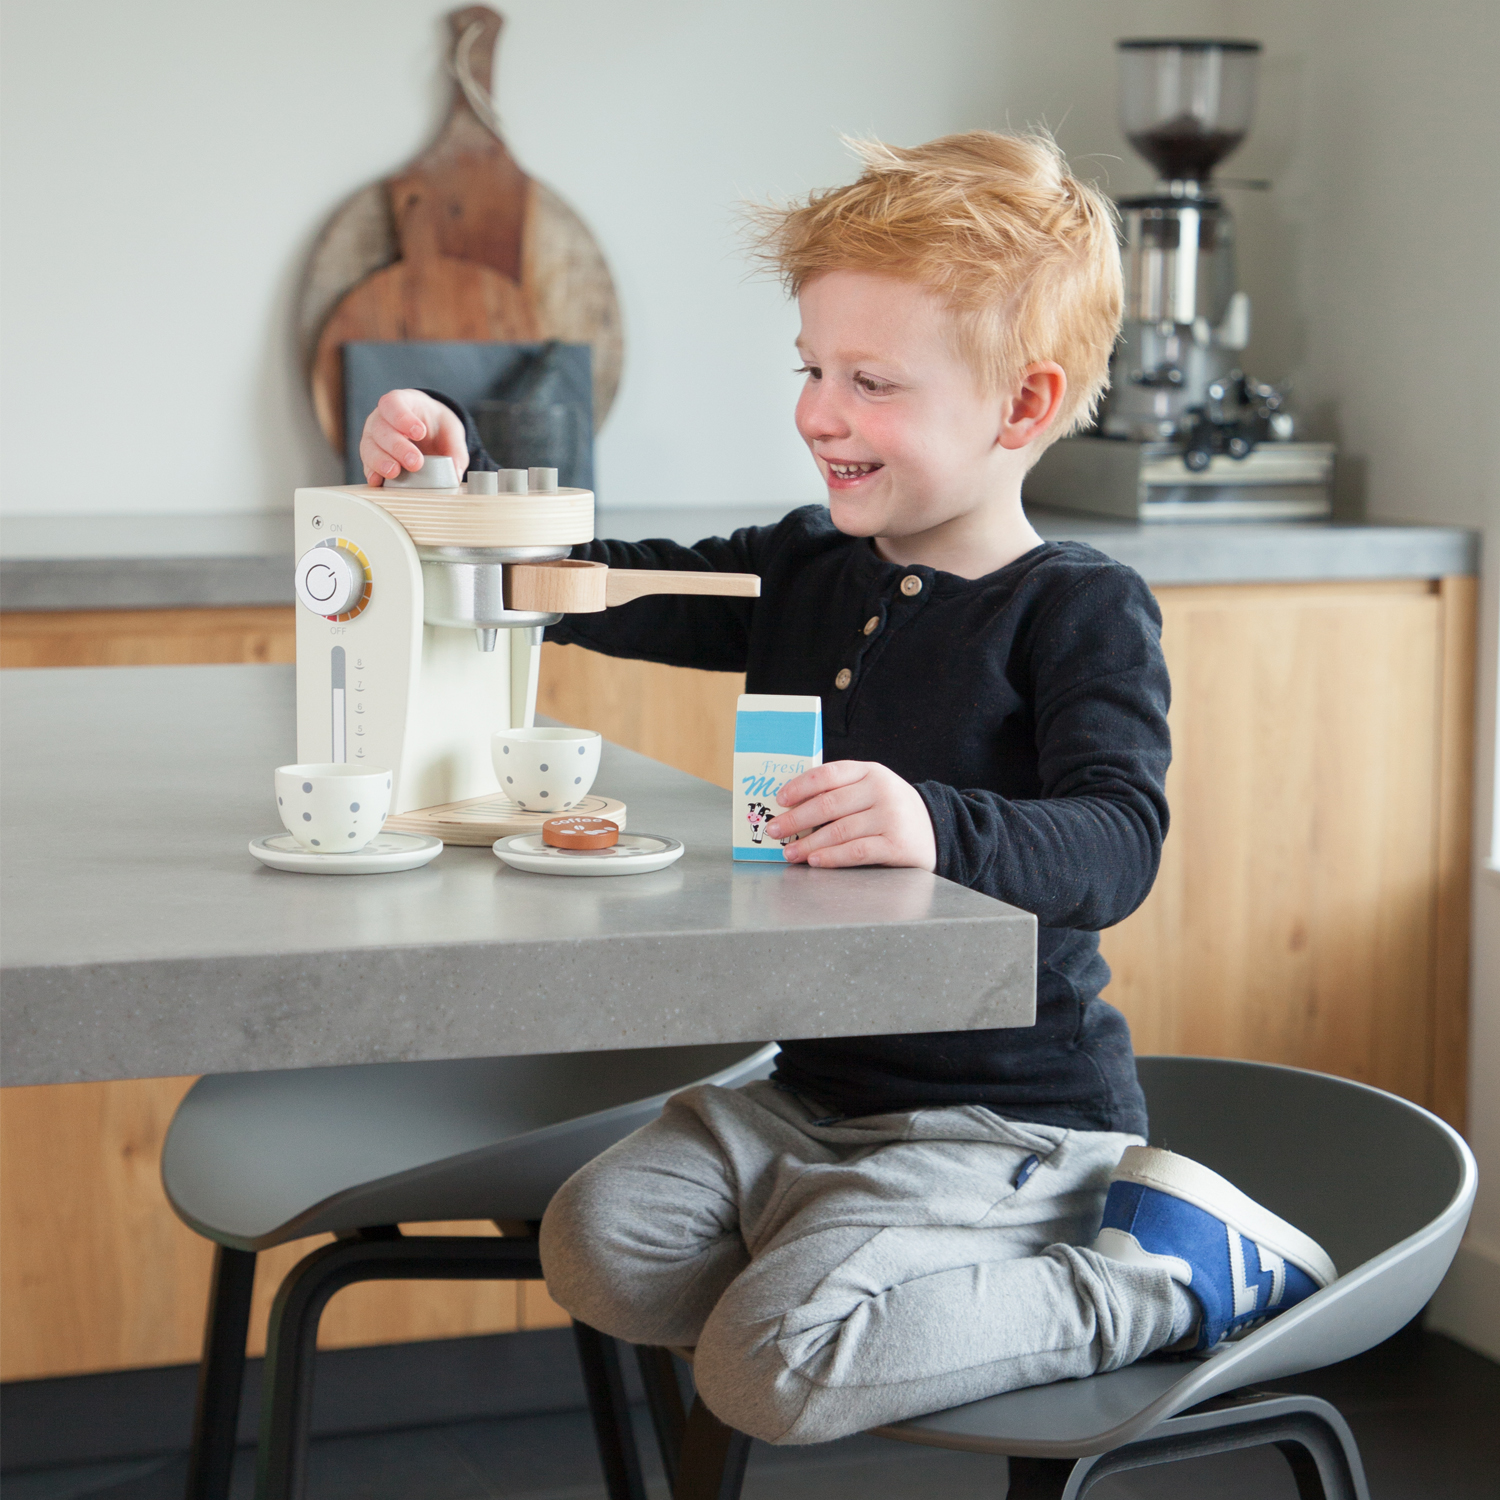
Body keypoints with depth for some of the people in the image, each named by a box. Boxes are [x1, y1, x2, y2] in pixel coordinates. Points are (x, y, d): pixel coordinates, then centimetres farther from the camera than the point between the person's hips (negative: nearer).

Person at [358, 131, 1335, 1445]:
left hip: (1009, 1119, -7)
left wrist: (943, 829, -47)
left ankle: (1172, 1270, -6)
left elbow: (1116, 843, -27)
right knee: (600, 1250, -11)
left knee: (772, 1369, -23)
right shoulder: (806, 576, 8)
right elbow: (588, 587, 11)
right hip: (817, 1090, 7)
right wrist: (456, 474, -6)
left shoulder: (1081, 611, -13)